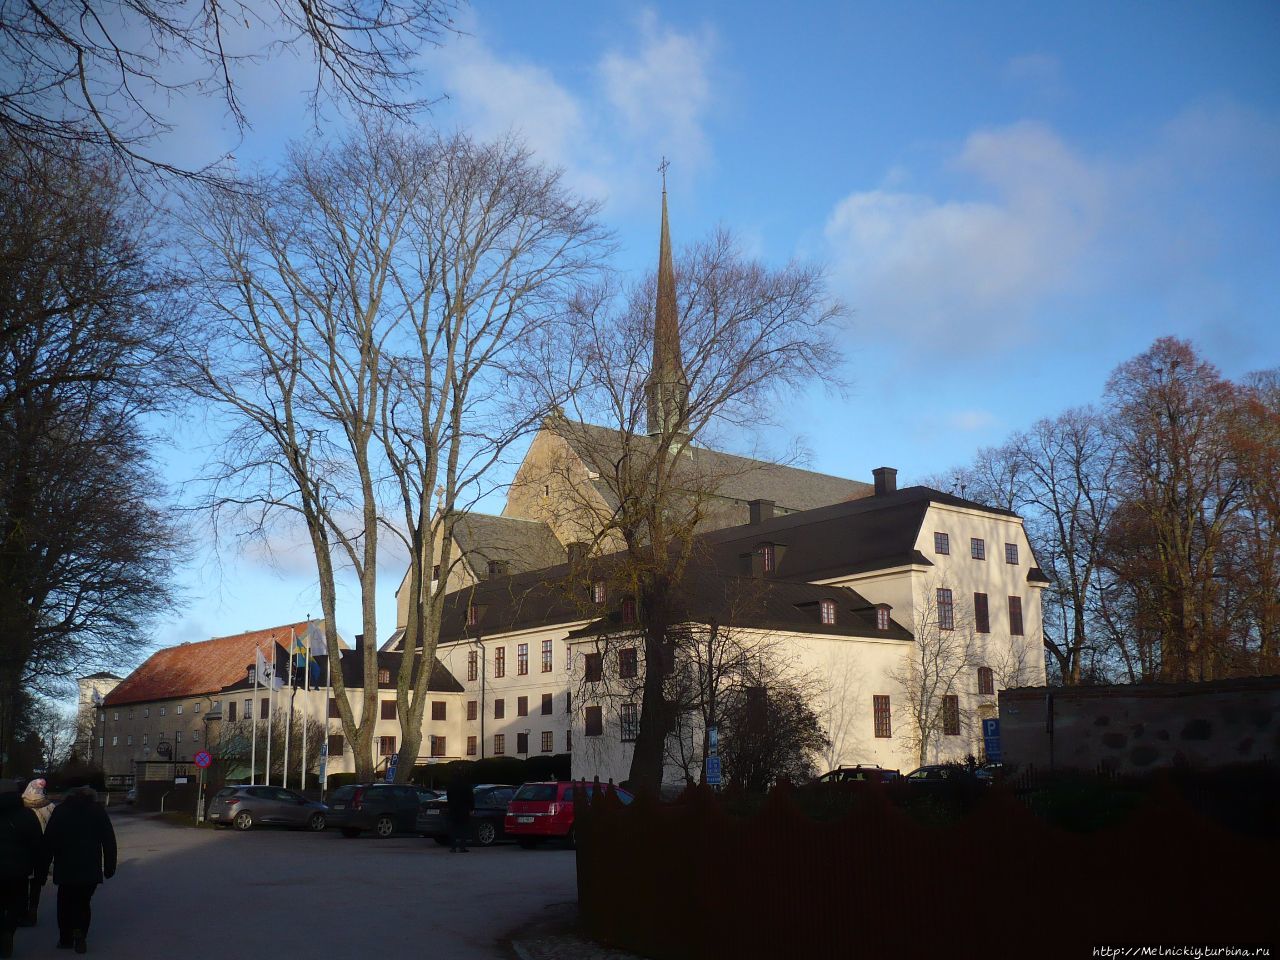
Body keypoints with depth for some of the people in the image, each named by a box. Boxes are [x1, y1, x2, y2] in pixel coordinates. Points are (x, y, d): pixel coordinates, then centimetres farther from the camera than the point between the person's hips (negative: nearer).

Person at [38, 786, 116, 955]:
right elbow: (109, 841, 4)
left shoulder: (60, 810, 5)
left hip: (65, 867, 0)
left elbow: (49, 841, 1)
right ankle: (79, 932, -11)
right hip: (91, 869, 0)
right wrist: (109, 867, 9)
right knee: (83, 902, 10)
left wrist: (44, 866, 5)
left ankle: (65, 938, 13)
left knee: (65, 902, 14)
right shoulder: (98, 810, 5)